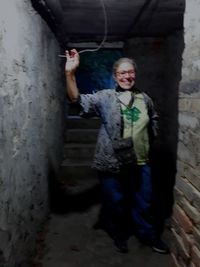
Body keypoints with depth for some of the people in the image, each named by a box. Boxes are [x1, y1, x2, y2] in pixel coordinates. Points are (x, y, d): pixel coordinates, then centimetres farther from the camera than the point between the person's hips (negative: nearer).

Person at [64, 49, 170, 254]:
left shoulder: (145, 99, 5)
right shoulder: (105, 97, -7)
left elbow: (153, 122, 21)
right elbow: (78, 100, -20)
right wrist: (70, 73, -32)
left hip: (140, 162, 3)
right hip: (112, 162, -3)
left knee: (144, 203, 17)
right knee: (115, 203, 14)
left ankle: (149, 235, 41)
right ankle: (119, 235, 41)